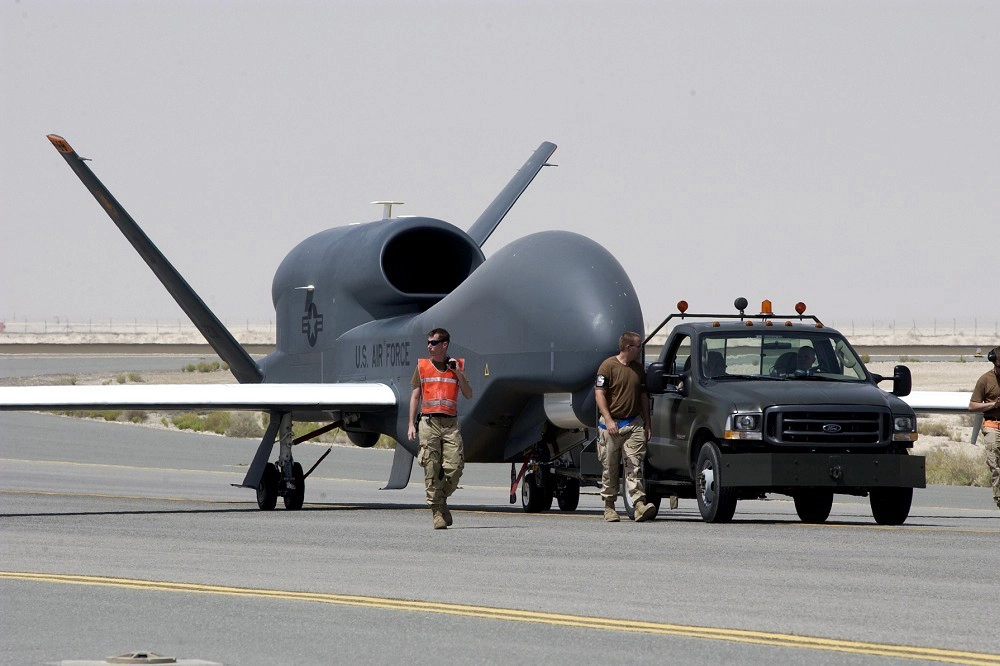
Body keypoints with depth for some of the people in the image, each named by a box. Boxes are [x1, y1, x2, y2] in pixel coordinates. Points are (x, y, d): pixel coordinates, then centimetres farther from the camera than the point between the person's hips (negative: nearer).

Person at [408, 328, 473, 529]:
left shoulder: (457, 365, 10)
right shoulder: (422, 366, 10)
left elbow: (468, 395, 8)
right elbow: (415, 396, 12)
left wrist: (458, 374, -5)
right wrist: (411, 424, 5)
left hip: (451, 423, 1)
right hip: (429, 421, 0)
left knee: (455, 467, -8)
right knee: (431, 470, -5)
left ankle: (441, 499, 17)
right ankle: (436, 511, -1)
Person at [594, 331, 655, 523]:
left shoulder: (638, 369, 14)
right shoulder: (608, 366, -4)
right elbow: (599, 394, -8)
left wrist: (646, 424, 16)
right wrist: (608, 420, -16)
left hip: (634, 424, 4)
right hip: (611, 424, -4)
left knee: (634, 466, -8)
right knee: (610, 469, 3)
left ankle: (639, 504, -18)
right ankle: (609, 506, 11)